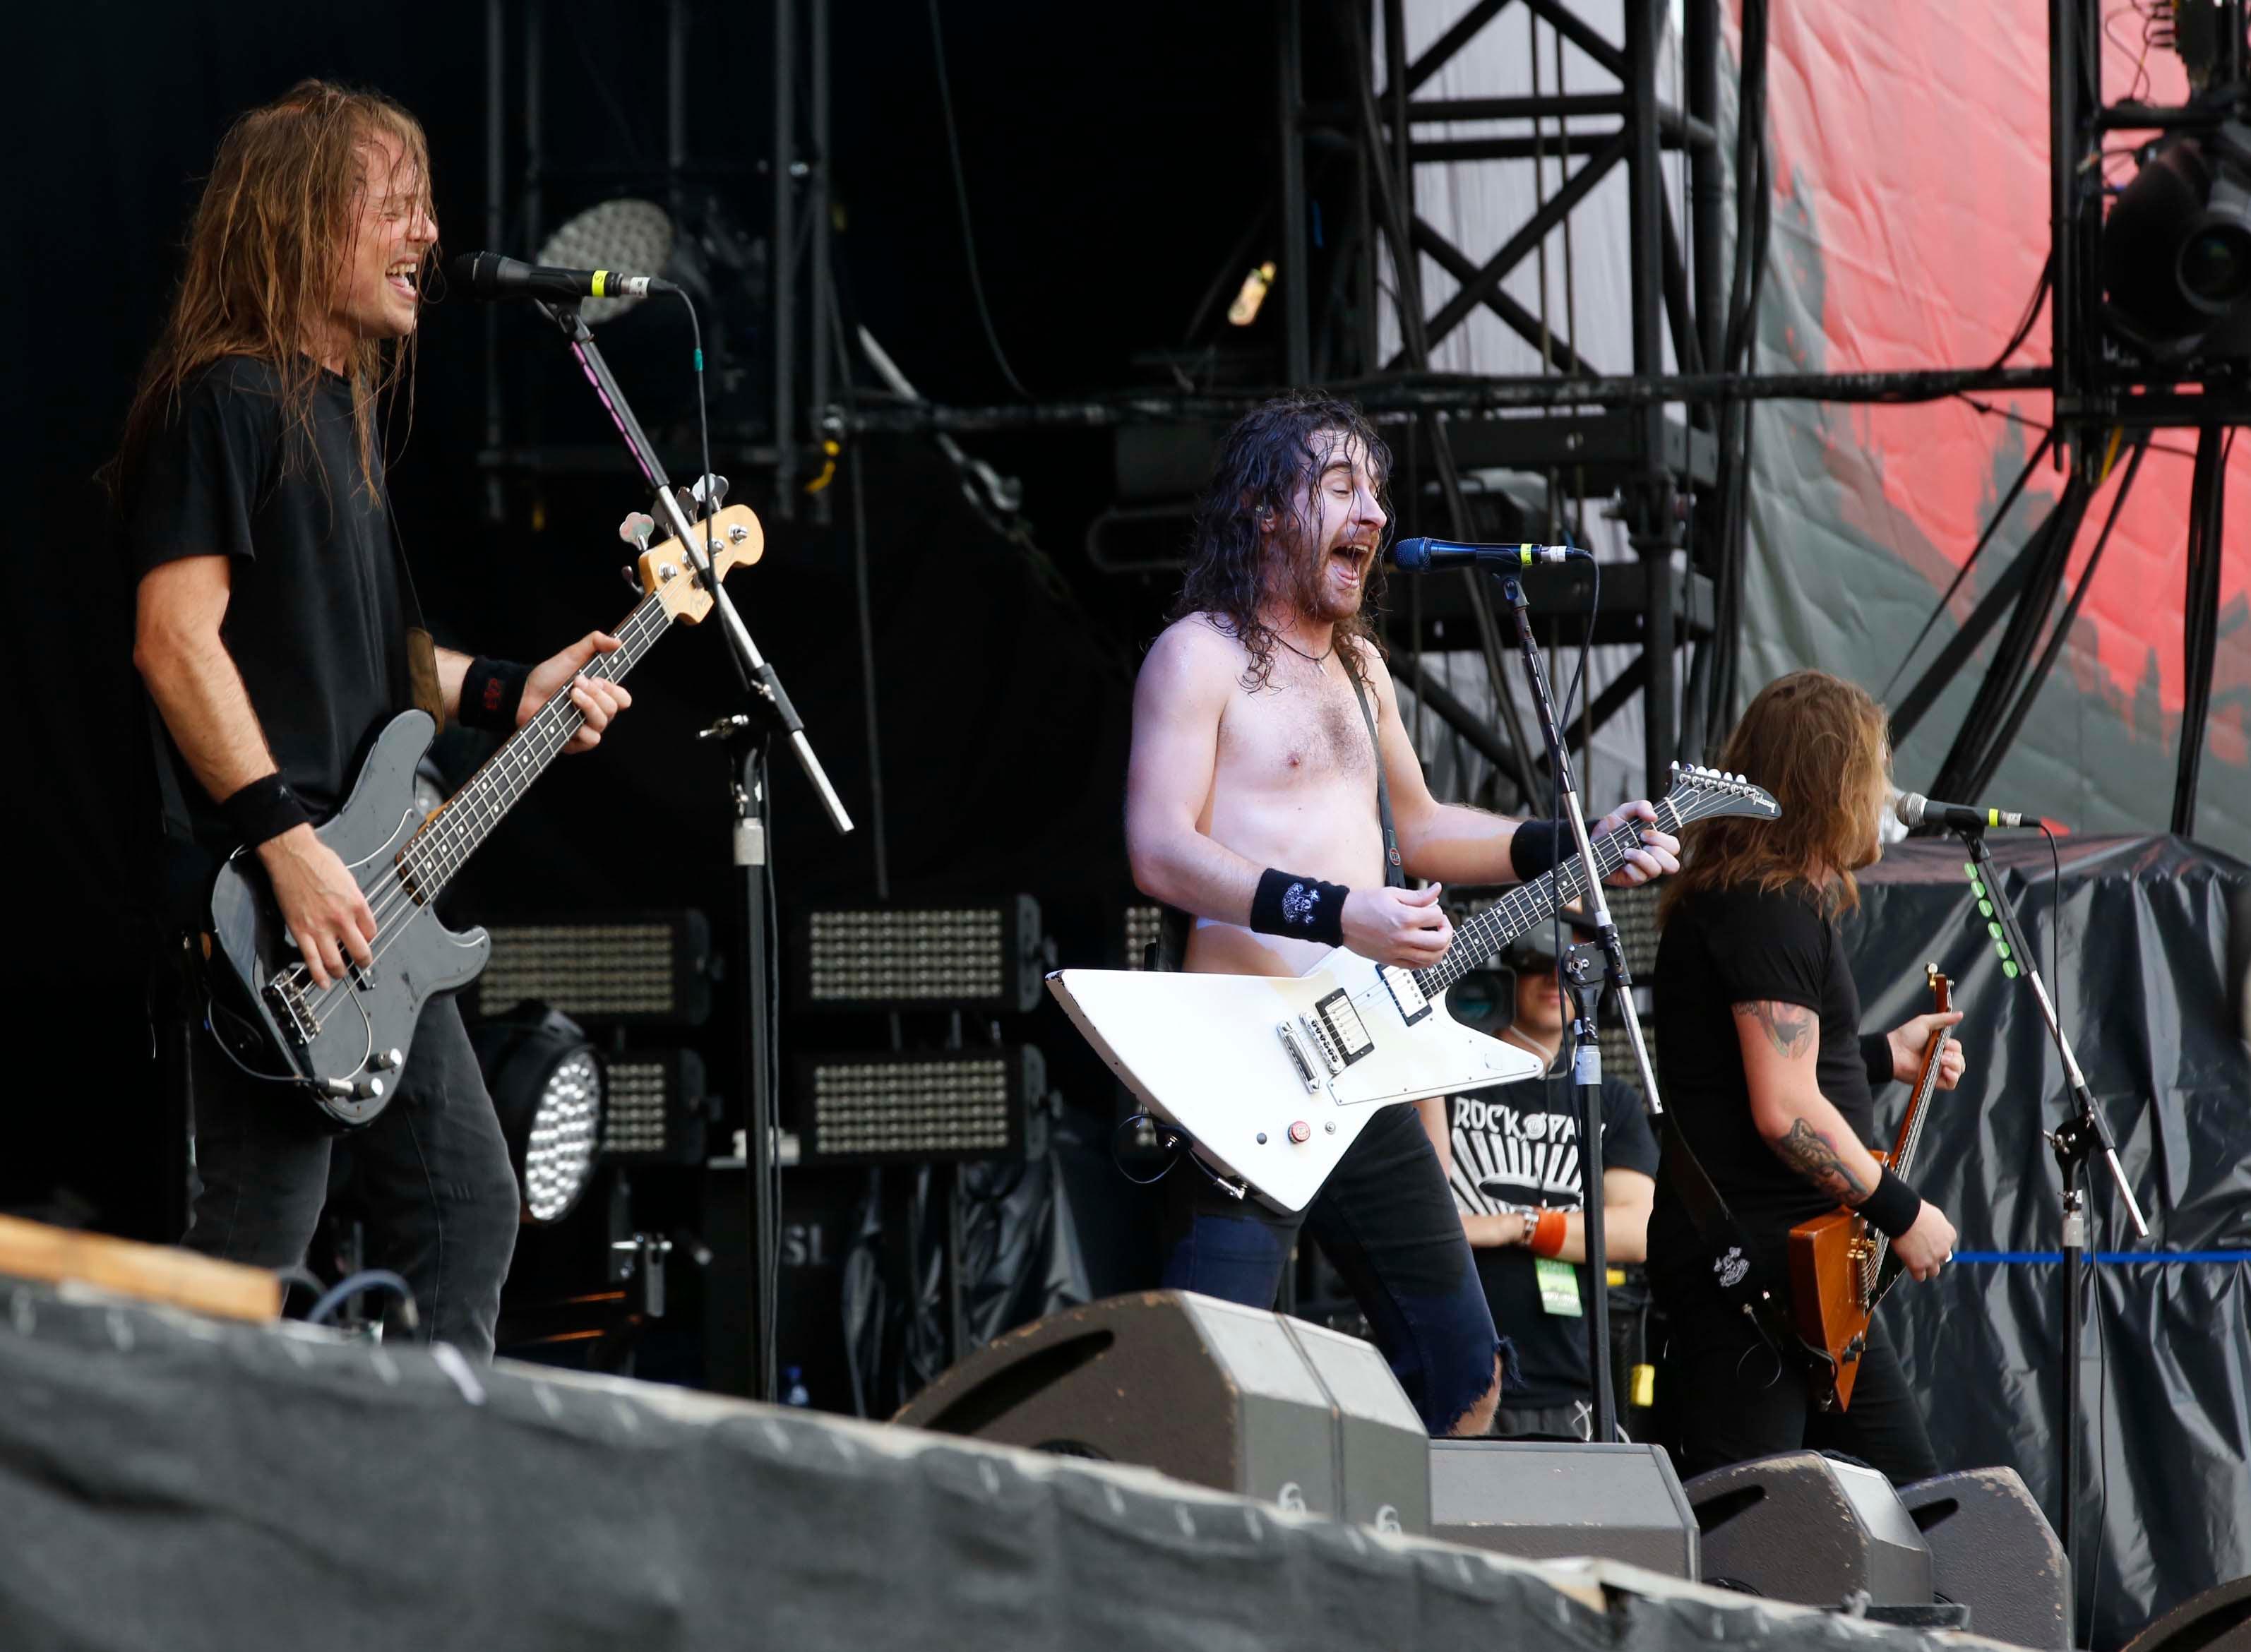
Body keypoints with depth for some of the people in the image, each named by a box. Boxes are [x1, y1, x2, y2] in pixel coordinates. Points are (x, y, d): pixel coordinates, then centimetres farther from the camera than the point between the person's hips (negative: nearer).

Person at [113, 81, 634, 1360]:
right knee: (257, 1254, -10)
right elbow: (177, 639, -19)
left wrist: (506, 695, 14)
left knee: (467, 1206, 10)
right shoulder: (224, 400, -12)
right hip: (264, 912, -10)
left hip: (371, 901, 10)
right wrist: (286, 845, -24)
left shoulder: (345, 408, 19)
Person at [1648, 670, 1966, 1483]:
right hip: (1749, 1263, -11)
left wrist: (1883, 1057, 23)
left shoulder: (1747, 899, 17)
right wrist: (1904, 1214, -13)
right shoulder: (1772, 911, -15)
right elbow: (1785, 1112, -22)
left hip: (1809, 1269, 11)